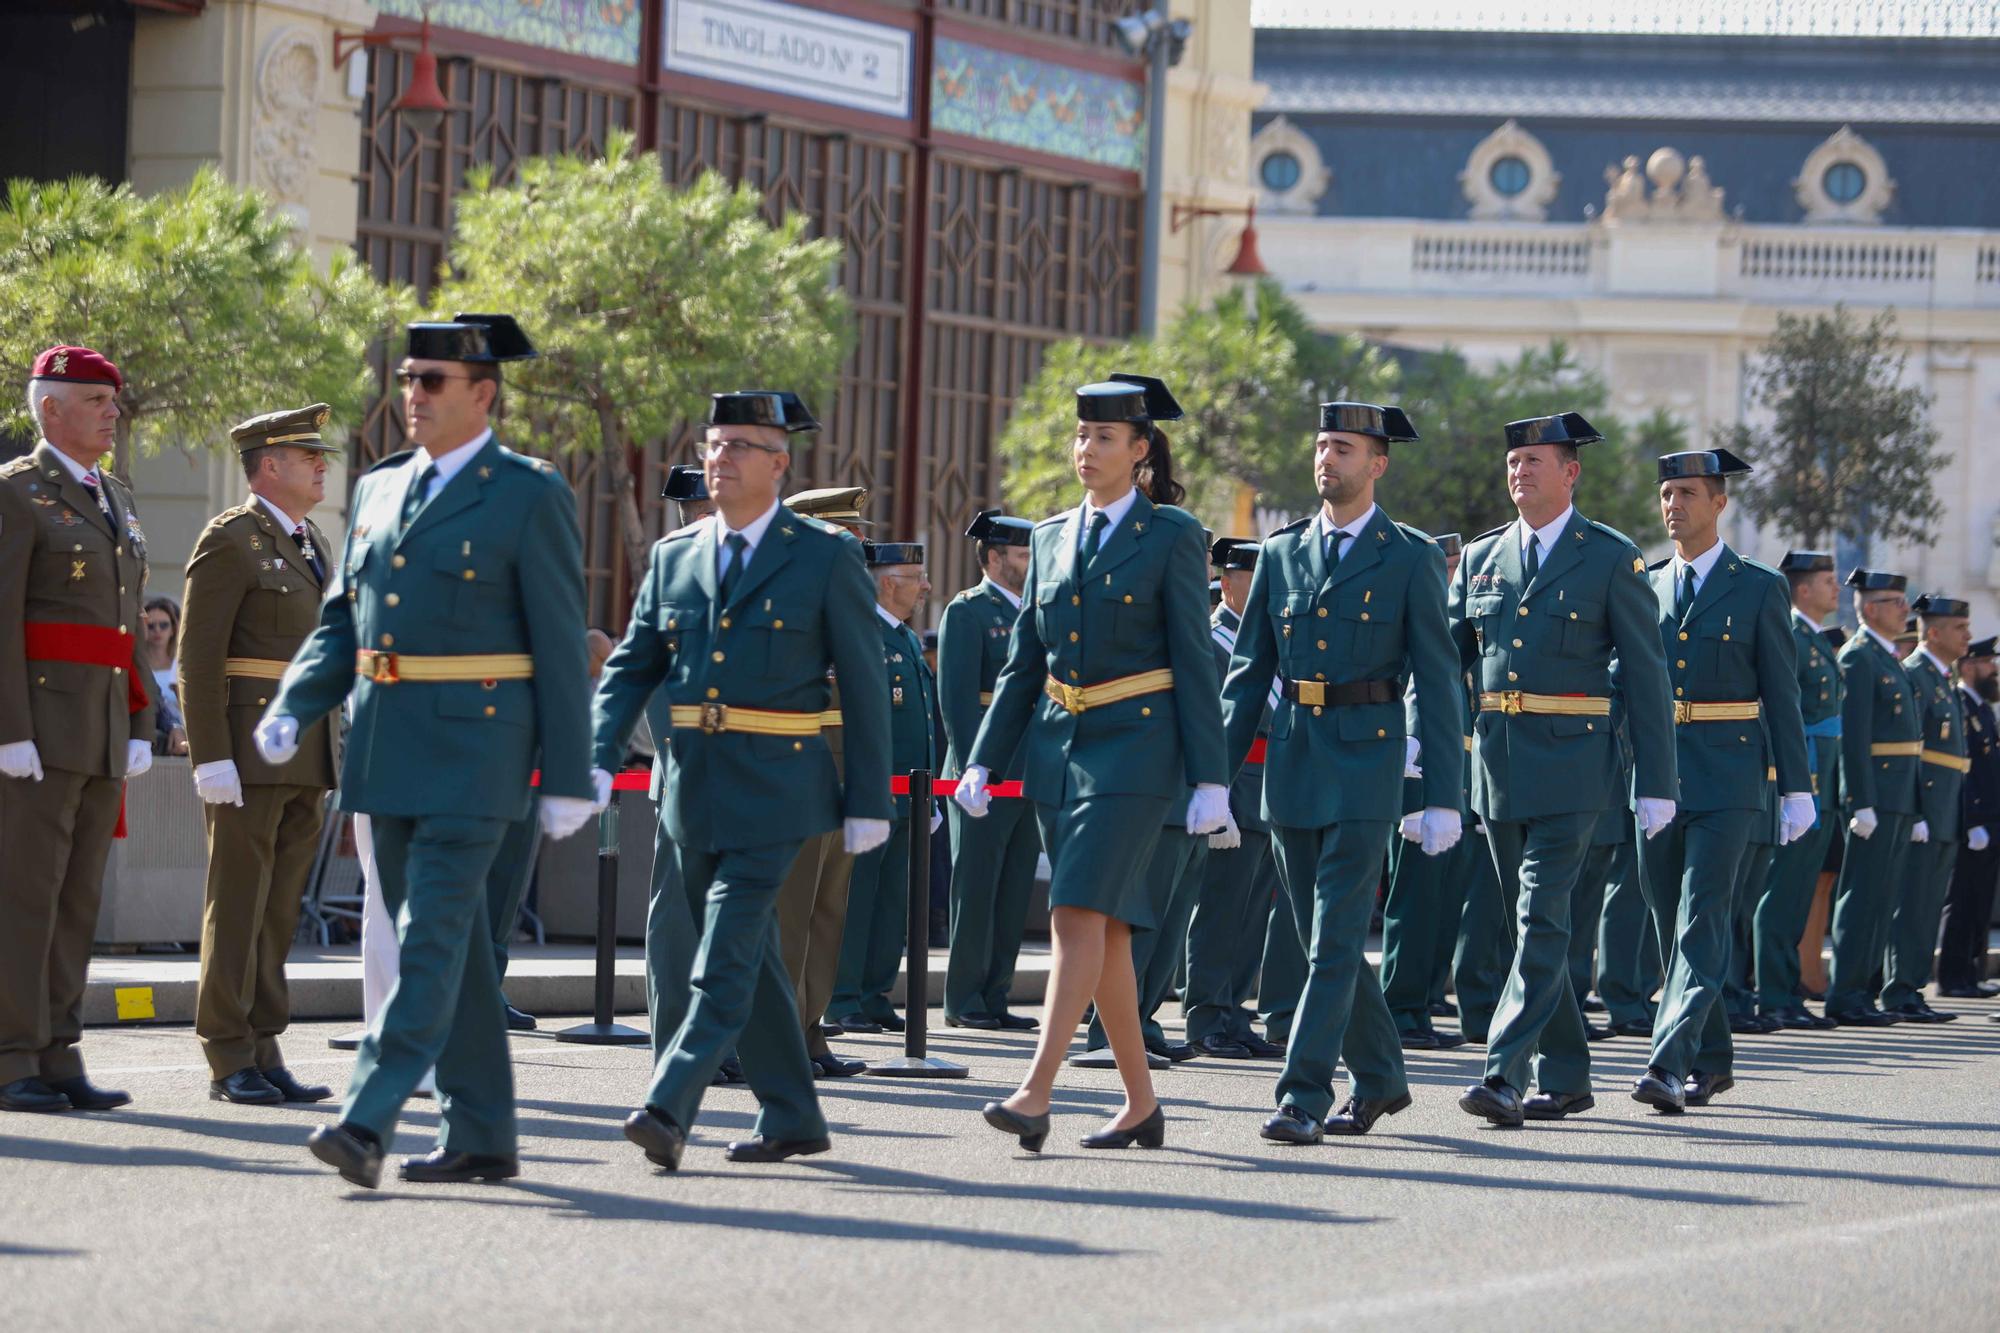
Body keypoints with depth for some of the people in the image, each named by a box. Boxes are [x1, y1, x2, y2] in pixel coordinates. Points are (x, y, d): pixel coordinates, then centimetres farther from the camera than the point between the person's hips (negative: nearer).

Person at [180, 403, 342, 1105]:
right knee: (237, 908, -5)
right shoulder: (230, 541, -9)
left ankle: (264, 1054, 10)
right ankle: (229, 1063, -2)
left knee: (279, 911, 8)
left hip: (306, 759, 8)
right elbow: (199, 659, -13)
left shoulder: (315, 544, 18)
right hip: (246, 750, -8)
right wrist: (211, 759, -20)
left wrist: (332, 755, 19)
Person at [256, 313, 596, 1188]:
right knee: (445, 945, 10)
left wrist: (568, 780, -8)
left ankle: (367, 1121, -20)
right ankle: (480, 1136, 16)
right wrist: (290, 714, 0)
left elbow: (560, 648, -6)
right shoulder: (379, 490, 15)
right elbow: (341, 622, 18)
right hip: (386, 754, 7)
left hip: (473, 753, -7)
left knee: (432, 936, -13)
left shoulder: (529, 496, -4)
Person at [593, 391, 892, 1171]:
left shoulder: (826, 558, -2)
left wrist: (869, 804, -4)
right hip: (692, 784, 6)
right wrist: (598, 758, -5)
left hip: (773, 787, -6)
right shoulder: (674, 556, 11)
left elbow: (863, 687, -1)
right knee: (748, 956, 12)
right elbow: (631, 667, 12)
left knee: (726, 957, -15)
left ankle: (669, 1110, -23)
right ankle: (791, 1116, 21)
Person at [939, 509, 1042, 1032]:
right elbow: (956, 695, -12)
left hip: (1031, 772, 7)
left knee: (1014, 890, 7)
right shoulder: (967, 611, -5)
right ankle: (964, 1001, 1)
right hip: (986, 771, -7)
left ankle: (994, 997, 12)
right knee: (976, 887, -3)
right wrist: (974, 769, -19)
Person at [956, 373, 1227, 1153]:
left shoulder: (1170, 536, -4)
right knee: (1107, 931, 8)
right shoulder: (1052, 540, 12)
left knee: (1080, 914, -16)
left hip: (1135, 747, -6)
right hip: (1057, 745, 6)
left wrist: (1209, 779, -10)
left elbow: (1194, 661, -7)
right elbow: (1024, 662, 15)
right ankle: (1140, 1103, 16)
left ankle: (1035, 1096, -22)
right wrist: (982, 762, 10)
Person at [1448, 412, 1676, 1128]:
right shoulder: (1480, 558, 12)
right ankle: (1565, 1078, 18)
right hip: (1495, 762, 6)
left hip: (1569, 762, -6)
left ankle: (1505, 1075, -20)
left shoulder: (1612, 559, -2)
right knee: (1530, 921, 10)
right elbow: (1448, 658, 15)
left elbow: (1645, 676, -2)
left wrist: (1656, 785, -6)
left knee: (1541, 918, -14)